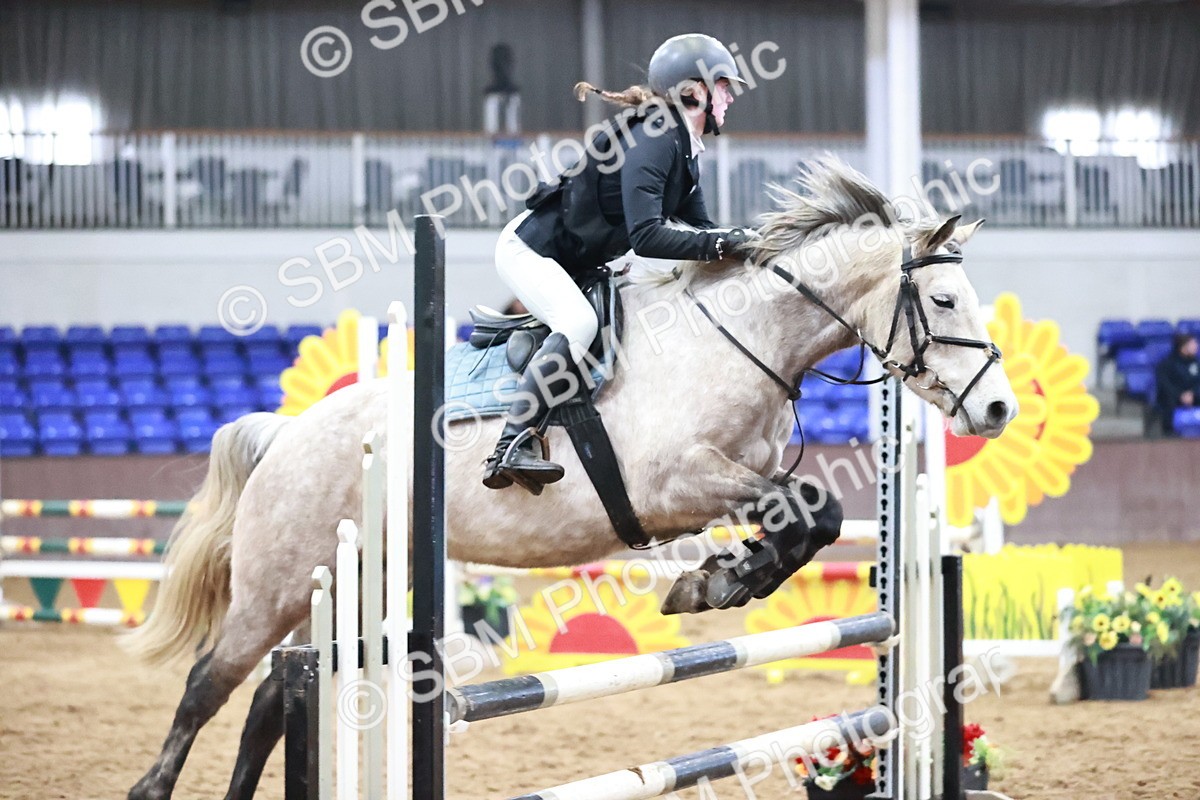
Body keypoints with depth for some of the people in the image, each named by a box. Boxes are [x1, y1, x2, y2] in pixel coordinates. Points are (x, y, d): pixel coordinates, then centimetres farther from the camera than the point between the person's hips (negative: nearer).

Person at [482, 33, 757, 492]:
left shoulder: (685, 146, 5)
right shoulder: (653, 140, -26)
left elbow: (698, 225, 8)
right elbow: (646, 236, -34)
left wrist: (737, 241, -9)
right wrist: (720, 246, -35)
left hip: (576, 266, 11)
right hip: (530, 248, -11)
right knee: (577, 324, -32)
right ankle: (510, 450, -37)